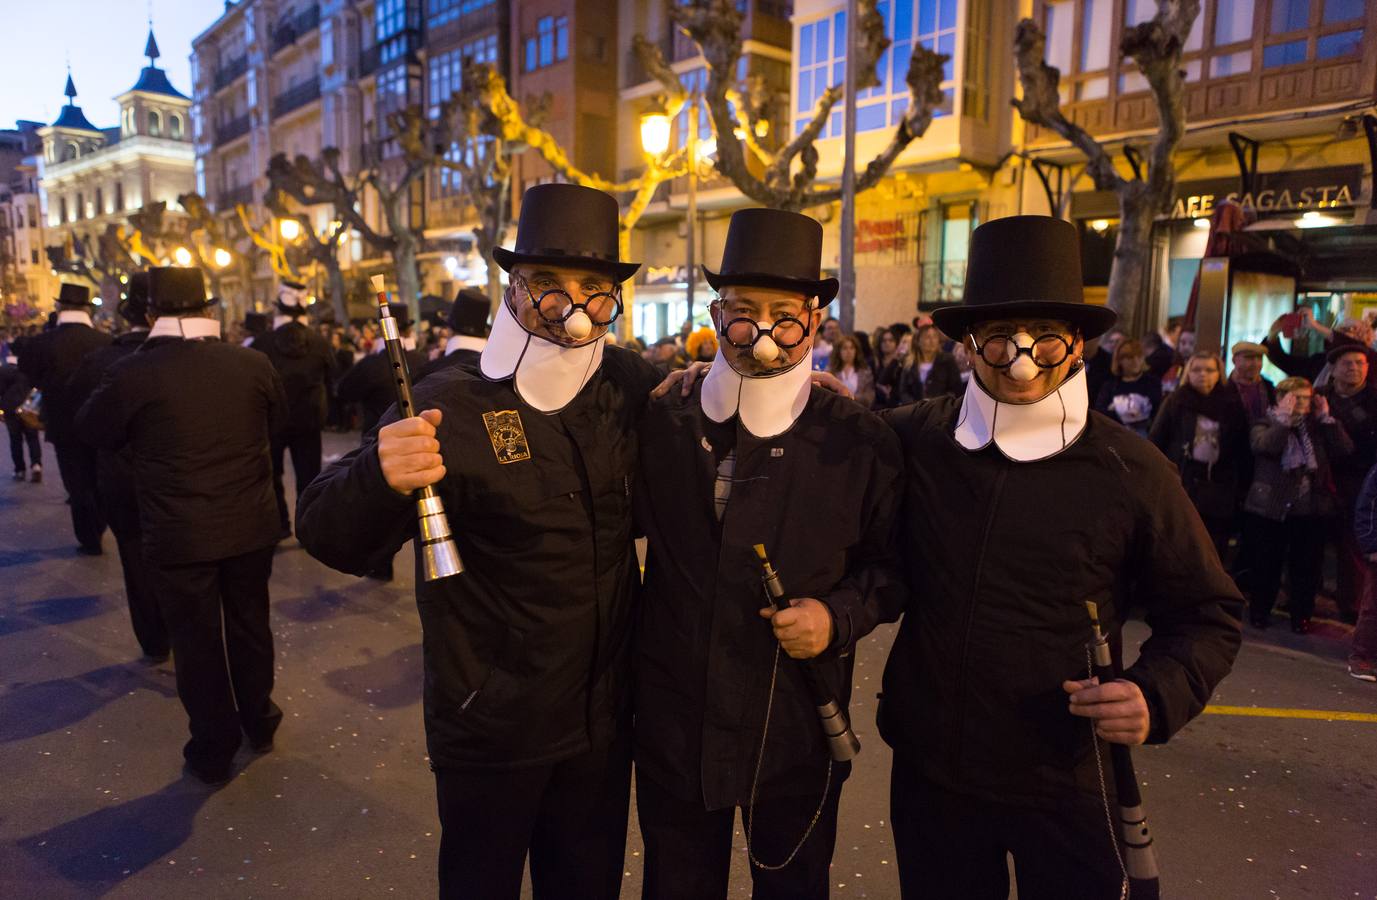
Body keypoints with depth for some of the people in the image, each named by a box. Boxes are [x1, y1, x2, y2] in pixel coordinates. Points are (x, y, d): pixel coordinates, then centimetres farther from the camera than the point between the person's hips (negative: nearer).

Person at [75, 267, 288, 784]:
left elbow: (93, 431, 2)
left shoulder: (133, 373, -15)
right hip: (251, 526, 3)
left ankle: (213, 750, 25)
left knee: (197, 640, 11)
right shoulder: (254, 364, -7)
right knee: (250, 624, 20)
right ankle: (258, 721, 37)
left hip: (179, 536, -3)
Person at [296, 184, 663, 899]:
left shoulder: (626, 382, -3)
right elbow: (332, 540, -19)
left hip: (604, 716, 4)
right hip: (491, 730, -4)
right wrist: (380, 478, -41)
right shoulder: (449, 405, -17)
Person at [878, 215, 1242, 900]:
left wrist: (1157, 695, -17)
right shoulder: (914, 438, -5)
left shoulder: (1131, 471, -9)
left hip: (1065, 785, -1)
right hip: (929, 769, 2)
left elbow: (1207, 614, 0)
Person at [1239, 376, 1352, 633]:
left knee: (1306, 565, 8)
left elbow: (1345, 449, -2)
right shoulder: (1266, 425, 0)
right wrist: (1284, 417, -16)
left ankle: (1301, 614, 23)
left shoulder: (1317, 427, 11)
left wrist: (1326, 418, -4)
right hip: (1270, 507, -3)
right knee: (1266, 564, 6)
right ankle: (1259, 610, 23)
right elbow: (1263, 447, -21)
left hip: (1312, 509, 3)